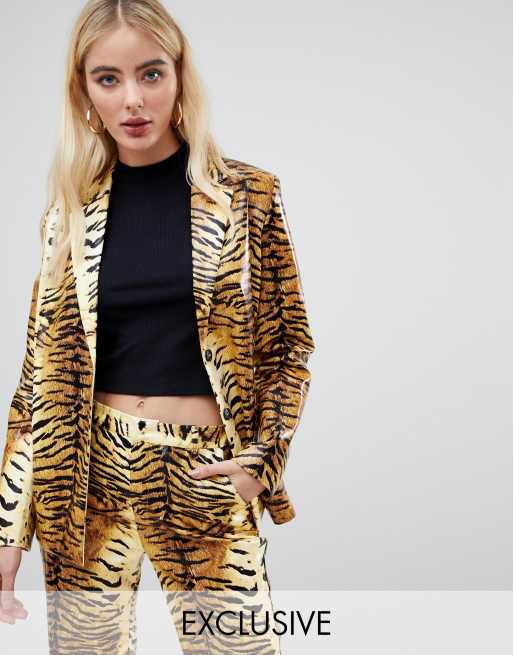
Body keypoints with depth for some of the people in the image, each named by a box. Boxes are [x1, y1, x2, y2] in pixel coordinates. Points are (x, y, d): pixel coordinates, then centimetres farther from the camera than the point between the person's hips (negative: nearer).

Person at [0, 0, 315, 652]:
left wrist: (261, 459, -6)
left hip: (206, 475, -1)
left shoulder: (248, 196, -1)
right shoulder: (72, 212, 4)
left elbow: (289, 341, 5)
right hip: (88, 475, 2)